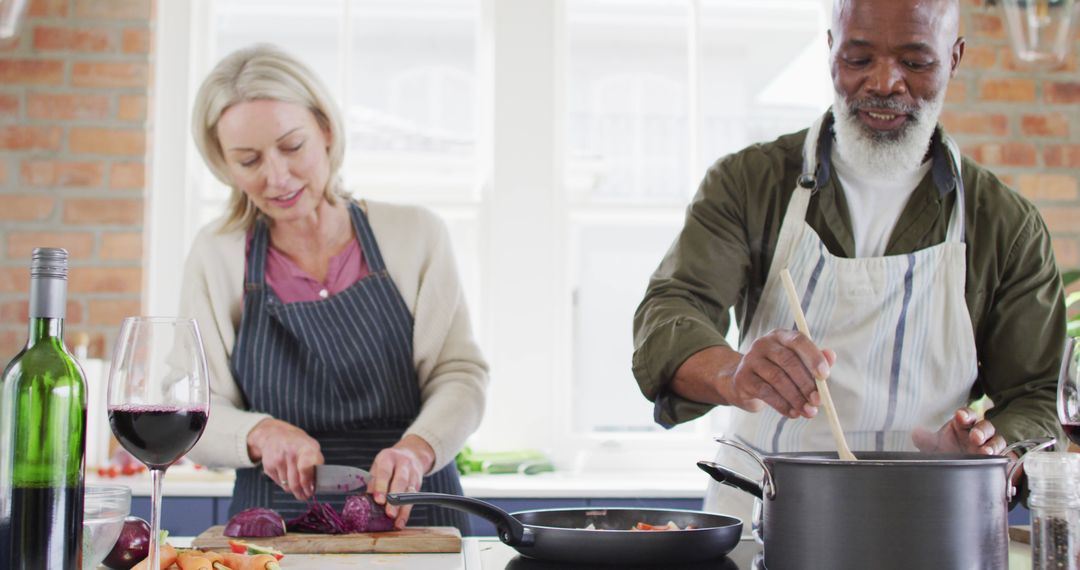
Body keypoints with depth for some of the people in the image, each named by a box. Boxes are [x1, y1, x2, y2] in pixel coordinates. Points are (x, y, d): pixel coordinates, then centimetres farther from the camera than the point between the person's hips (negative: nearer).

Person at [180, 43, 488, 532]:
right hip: (275, 524, 2)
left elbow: (459, 373, 1)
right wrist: (261, 433, -16)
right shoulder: (213, 258, 6)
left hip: (413, 516, -1)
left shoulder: (415, 235, 4)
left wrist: (416, 447, -19)